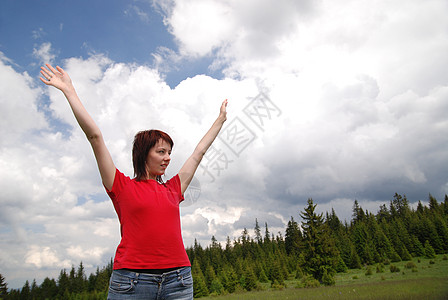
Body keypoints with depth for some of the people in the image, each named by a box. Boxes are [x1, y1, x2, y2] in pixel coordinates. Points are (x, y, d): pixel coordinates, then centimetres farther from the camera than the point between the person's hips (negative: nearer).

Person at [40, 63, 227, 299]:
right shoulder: (123, 186, 3)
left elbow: (200, 151, 21)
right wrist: (69, 90, 4)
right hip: (131, 280, -3)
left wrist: (221, 118, 31)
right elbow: (95, 136, 2)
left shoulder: (173, 188, 13)